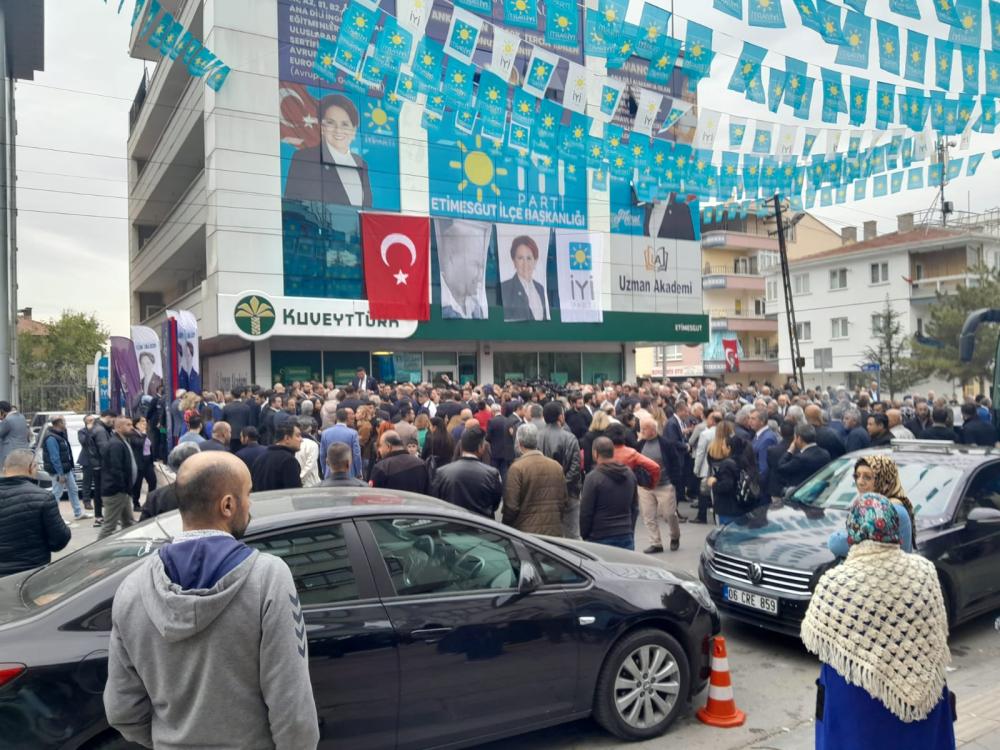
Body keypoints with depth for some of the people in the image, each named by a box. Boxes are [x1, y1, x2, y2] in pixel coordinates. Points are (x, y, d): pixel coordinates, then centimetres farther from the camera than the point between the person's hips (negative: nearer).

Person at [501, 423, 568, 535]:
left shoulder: (517, 468, -12)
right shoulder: (556, 466, 3)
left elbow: (511, 505, -12)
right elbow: (565, 501, 9)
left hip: (525, 533, -4)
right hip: (554, 532, 4)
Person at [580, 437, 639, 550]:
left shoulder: (593, 478, -13)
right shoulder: (629, 474, 7)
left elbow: (586, 512, -10)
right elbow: (635, 508, 15)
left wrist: (584, 535, 3)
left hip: (600, 539, -5)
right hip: (626, 537, 5)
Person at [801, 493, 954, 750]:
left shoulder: (836, 582, -19)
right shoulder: (924, 570, -11)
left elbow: (813, 638, -7)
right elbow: (939, 629, 1)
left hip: (855, 694, -2)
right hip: (917, 686, 2)